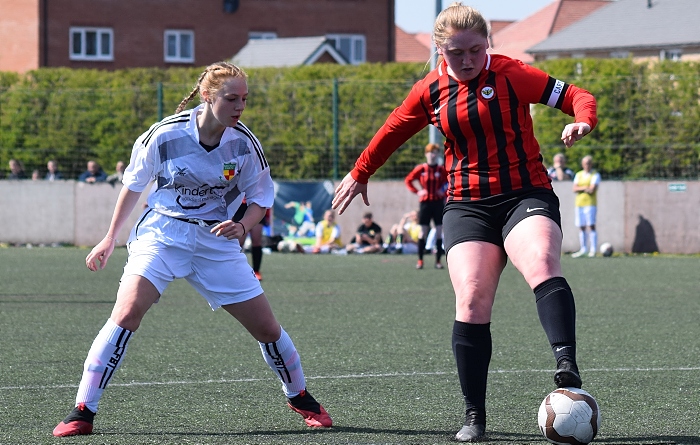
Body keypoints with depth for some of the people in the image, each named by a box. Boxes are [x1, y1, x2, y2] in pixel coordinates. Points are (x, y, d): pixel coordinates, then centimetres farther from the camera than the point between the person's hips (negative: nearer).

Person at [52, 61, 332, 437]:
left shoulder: (244, 143, -9)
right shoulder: (164, 135, -14)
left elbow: (261, 196, 5)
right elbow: (133, 184, 3)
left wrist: (242, 226, -17)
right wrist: (110, 237, 9)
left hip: (217, 242, 2)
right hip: (161, 234, -2)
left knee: (267, 328, 2)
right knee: (126, 314, -24)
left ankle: (299, 397, 30)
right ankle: (82, 413, -19)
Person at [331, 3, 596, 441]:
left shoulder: (511, 75, -4)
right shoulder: (430, 92, 7)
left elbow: (577, 96, -7)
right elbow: (391, 133, 25)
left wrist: (582, 121, -29)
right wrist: (359, 174, 36)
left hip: (526, 195, -3)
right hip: (466, 205, 3)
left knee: (542, 265, -33)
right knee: (471, 303, -14)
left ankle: (567, 367, -49)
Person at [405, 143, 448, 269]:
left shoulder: (441, 170, 1)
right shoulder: (420, 169, 0)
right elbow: (408, 180, 8)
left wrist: (444, 191, -6)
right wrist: (416, 191, -1)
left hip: (438, 203, 0)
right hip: (425, 202, 0)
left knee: (439, 232, 0)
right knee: (423, 232, 0)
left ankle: (438, 261, 5)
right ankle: (420, 260, 4)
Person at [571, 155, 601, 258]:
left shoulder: (595, 175, -1)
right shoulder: (578, 175, 15)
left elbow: (592, 190, -12)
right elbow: (575, 189, 3)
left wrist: (580, 188, -1)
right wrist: (585, 188, -10)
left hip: (590, 204, -5)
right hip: (579, 203, 5)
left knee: (591, 226, -11)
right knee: (581, 227, 6)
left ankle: (593, 249, -11)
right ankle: (583, 249, 12)